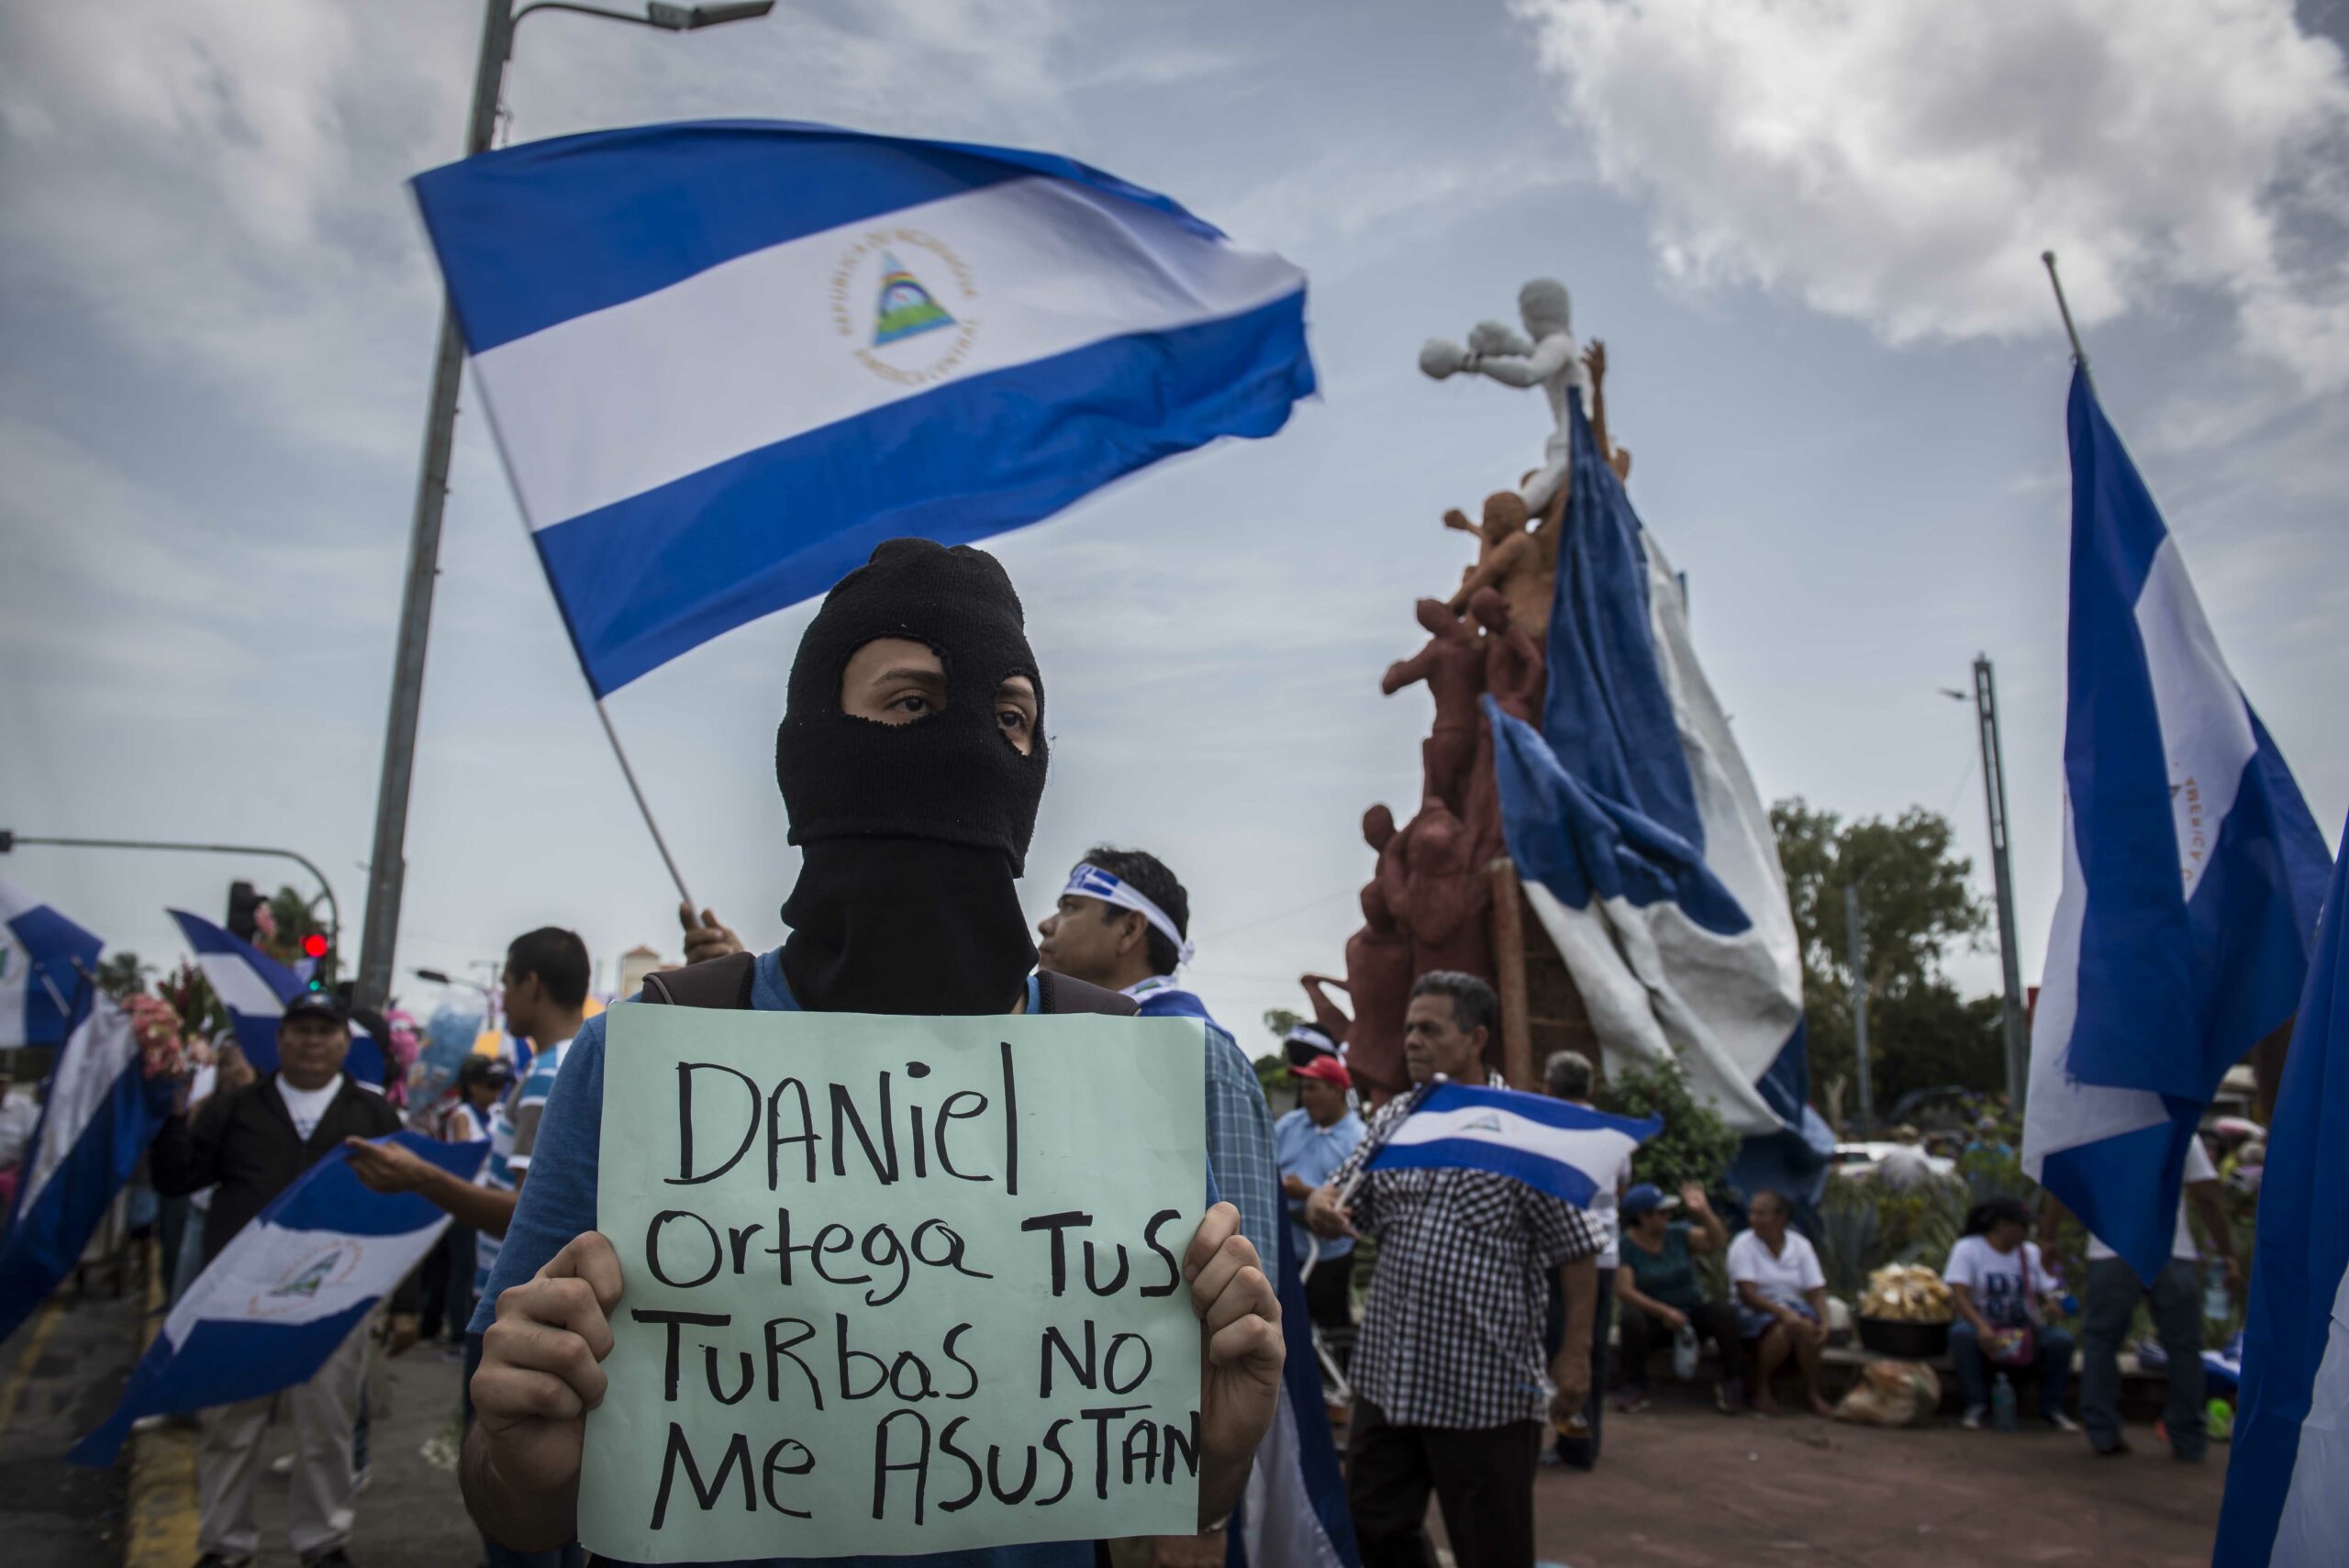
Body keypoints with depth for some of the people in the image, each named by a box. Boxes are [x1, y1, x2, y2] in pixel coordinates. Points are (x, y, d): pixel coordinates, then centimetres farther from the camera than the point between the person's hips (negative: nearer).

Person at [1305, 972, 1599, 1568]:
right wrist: (1322, 1207, -17)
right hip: (1388, 1371, 5)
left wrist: (1574, 1355, -10)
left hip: (1484, 1384, -5)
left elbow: (1576, 1251, -7)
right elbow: (1342, 1197, 7)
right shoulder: (1392, 1117, 8)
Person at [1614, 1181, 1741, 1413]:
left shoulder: (1679, 1234, 0)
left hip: (1691, 1313, 3)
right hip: (1653, 1319, -3)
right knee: (1632, 1319, -35)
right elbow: (1623, 1290, -18)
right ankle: (1634, 1388, -18)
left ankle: (1732, 1384, -11)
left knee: (1724, 1312, -25)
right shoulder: (1627, 1244, -9)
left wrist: (1703, 1211, -27)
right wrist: (1663, 1311, -26)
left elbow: (1717, 1242, -13)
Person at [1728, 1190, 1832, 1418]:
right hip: (1755, 1310, -3)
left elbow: (1816, 1291, -1)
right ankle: (1760, 1390, -14)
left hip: (1792, 1306, 3)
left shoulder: (1800, 1245, 3)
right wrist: (1781, 1312, -31)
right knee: (1781, 1329, -35)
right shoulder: (1743, 1245, -7)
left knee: (1808, 1326, -32)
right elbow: (1747, 1293, -16)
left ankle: (1812, 1392, -14)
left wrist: (1824, 1323, -20)